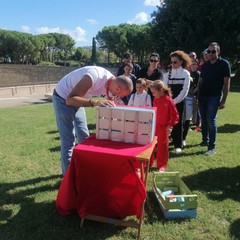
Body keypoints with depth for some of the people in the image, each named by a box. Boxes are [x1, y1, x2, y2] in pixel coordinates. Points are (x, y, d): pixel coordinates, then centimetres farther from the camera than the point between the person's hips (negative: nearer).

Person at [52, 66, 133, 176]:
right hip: (63, 99, -8)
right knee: (68, 141, -7)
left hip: (76, 100, 8)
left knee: (84, 136, 13)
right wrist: (95, 102, -52)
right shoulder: (95, 76, -35)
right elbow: (70, 99, -39)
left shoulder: (112, 85, -10)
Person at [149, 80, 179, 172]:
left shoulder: (169, 101, -15)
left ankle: (162, 166, 20)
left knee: (162, 147, 6)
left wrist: (170, 125, -17)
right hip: (154, 127, 6)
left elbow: (175, 115, -12)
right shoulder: (155, 100, 3)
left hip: (163, 128, -5)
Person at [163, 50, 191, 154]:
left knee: (178, 122, 2)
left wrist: (175, 101, -12)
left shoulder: (185, 73, 0)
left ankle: (178, 145, 11)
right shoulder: (168, 73, 7)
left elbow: (185, 90, -7)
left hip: (179, 102, -2)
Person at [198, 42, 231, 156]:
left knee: (211, 121, -9)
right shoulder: (205, 65, 12)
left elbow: (226, 83, -5)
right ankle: (205, 141, 26)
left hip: (215, 97, -5)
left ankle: (212, 147, -2)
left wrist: (223, 100, -10)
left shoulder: (224, 64, -2)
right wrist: (198, 96, 7)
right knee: (204, 120, 11)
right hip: (203, 96, 5)